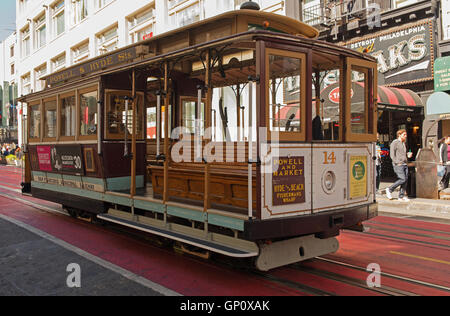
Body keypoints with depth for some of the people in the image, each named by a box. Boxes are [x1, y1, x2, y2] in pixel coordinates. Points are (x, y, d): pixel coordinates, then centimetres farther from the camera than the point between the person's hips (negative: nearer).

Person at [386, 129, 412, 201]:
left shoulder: (404, 143, 19)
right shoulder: (395, 142, -6)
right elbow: (392, 155, -11)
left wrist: (408, 155, 8)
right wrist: (397, 163, -17)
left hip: (404, 164, 8)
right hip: (398, 165, -8)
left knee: (406, 180, 1)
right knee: (402, 179, -14)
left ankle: (401, 196, 7)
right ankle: (389, 190, 2)